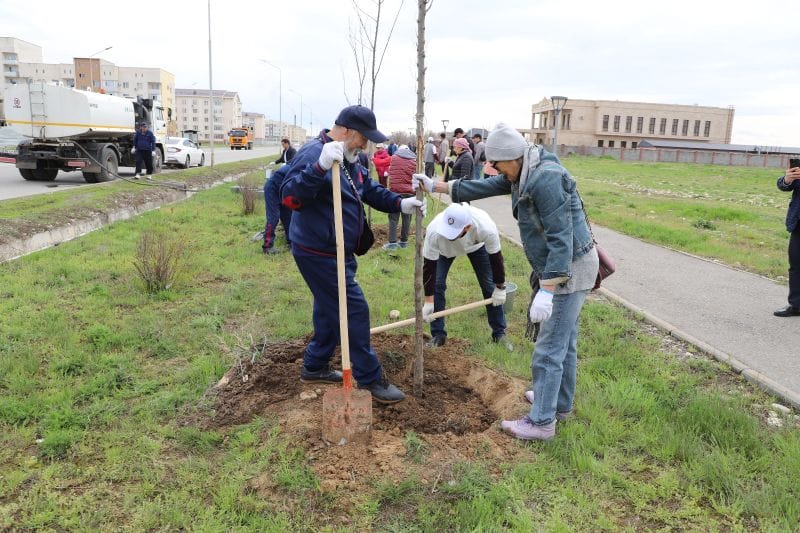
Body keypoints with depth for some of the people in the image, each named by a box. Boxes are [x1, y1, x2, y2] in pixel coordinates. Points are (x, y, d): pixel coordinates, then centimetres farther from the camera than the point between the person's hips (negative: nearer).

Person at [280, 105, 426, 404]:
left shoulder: (349, 159, 11)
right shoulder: (313, 153, -20)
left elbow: (370, 190, 18)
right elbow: (290, 198, -31)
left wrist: (400, 204, 2)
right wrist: (320, 166, -44)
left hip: (334, 253, 10)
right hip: (318, 254, -10)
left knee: (330, 309, 20)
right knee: (354, 310, -5)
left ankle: (315, 366, 36)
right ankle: (369, 380, 7)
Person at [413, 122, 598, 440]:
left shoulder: (546, 178, -25)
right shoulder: (522, 175, 7)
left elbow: (561, 238, -28)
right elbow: (482, 187, 16)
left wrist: (546, 291, -31)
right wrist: (436, 186, 17)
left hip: (569, 270, -10)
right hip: (559, 267, 11)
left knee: (549, 349, -3)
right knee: (564, 341, 21)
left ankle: (541, 422, 10)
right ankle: (560, 404, 37)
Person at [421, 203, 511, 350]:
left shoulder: (486, 228, -44)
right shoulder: (434, 230, -44)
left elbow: (495, 257, -24)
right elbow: (429, 266, -31)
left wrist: (500, 287, -11)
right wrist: (428, 302, -28)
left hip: (476, 245, 0)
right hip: (445, 248, 0)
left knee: (490, 287, -1)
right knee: (437, 284, -13)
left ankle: (499, 333, 18)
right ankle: (438, 334, 4)